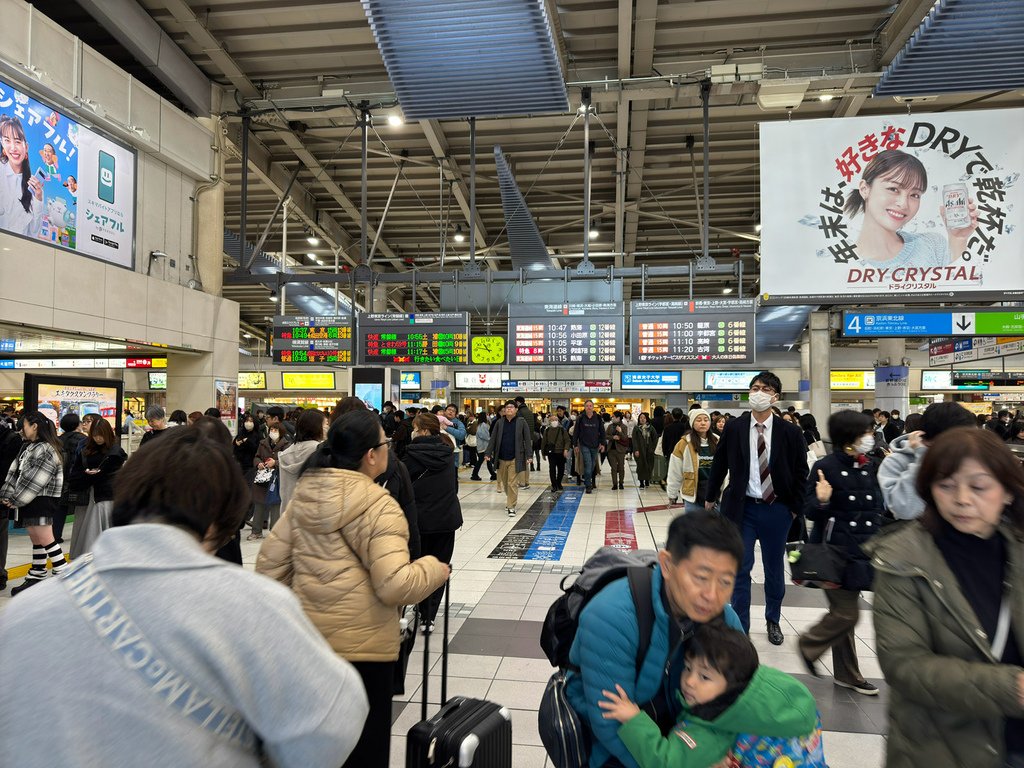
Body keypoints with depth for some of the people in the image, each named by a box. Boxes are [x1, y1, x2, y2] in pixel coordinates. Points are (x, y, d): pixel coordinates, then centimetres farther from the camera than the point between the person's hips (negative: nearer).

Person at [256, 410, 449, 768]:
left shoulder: (304, 496, 0)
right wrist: (433, 569, -7)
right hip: (362, 642, -6)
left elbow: (270, 564, 4)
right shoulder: (377, 506, -20)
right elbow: (395, 586, -25)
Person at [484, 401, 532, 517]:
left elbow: (527, 440, -3)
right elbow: (493, 439, 6)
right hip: (501, 458, 4)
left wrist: (528, 455, -9)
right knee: (504, 482, 14)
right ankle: (511, 500, 36)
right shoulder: (499, 422, 5)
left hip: (515, 458, -3)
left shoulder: (522, 422, -2)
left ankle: (511, 507, 3)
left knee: (512, 483, -4)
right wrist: (488, 453, 0)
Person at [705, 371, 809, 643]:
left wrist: (796, 507, 2)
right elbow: (719, 465, 6)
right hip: (742, 508, 0)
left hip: (777, 509, 1)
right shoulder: (733, 428, -3)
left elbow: (801, 473, 3)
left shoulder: (790, 432, -5)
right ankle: (740, 626, 15)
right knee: (740, 569, 2)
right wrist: (711, 497, 12)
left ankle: (773, 621, 36)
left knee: (774, 568, 15)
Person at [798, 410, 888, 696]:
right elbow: (810, 512, -11)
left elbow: (879, 508, 16)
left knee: (844, 613, 15)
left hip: (863, 551, 6)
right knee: (846, 614, -5)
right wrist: (822, 502, -31)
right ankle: (809, 644, 21)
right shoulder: (825, 467, -12)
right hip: (837, 552, -6)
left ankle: (847, 674, 27)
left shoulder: (868, 467, 7)